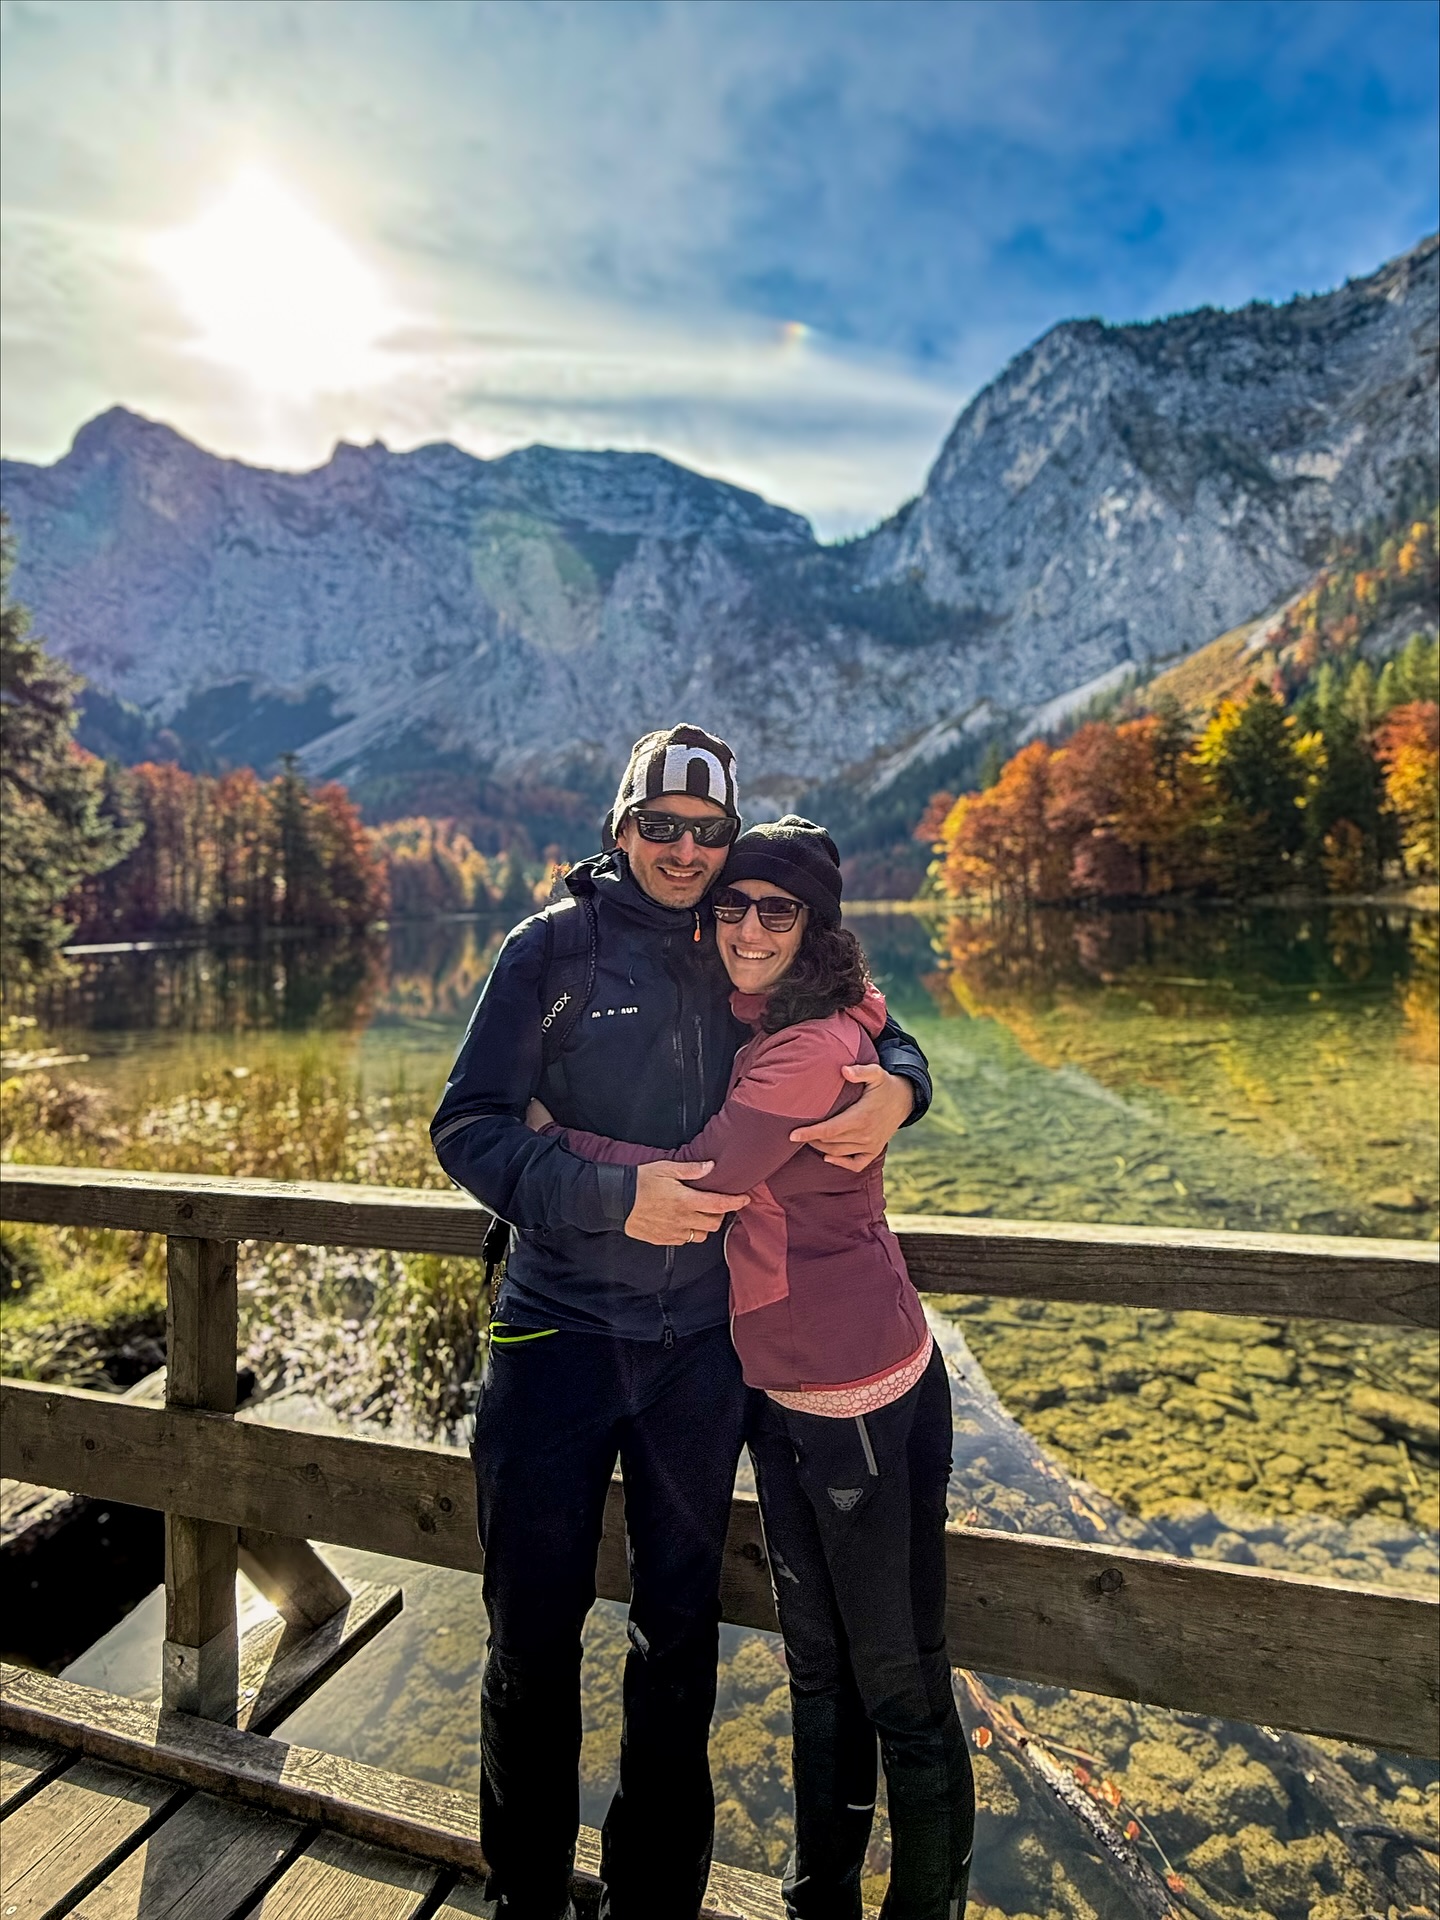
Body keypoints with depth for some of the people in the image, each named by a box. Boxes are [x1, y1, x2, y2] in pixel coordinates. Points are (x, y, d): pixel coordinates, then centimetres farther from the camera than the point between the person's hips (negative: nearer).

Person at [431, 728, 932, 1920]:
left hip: (703, 1341, 3)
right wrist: (615, 1199, -23)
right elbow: (469, 1128, -11)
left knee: (681, 1637, 18)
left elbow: (878, 1036, 10)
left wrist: (896, 1086, -14)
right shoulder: (554, 945, -6)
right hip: (559, 1331, -2)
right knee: (535, 1640, 13)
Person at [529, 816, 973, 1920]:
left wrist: (557, 1135, -9)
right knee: (818, 1671, 24)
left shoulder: (815, 1049, -21)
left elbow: (692, 1179, -21)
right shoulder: (749, 1027, 5)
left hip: (866, 1406, -8)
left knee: (900, 1689, 11)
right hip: (780, 1393, 8)